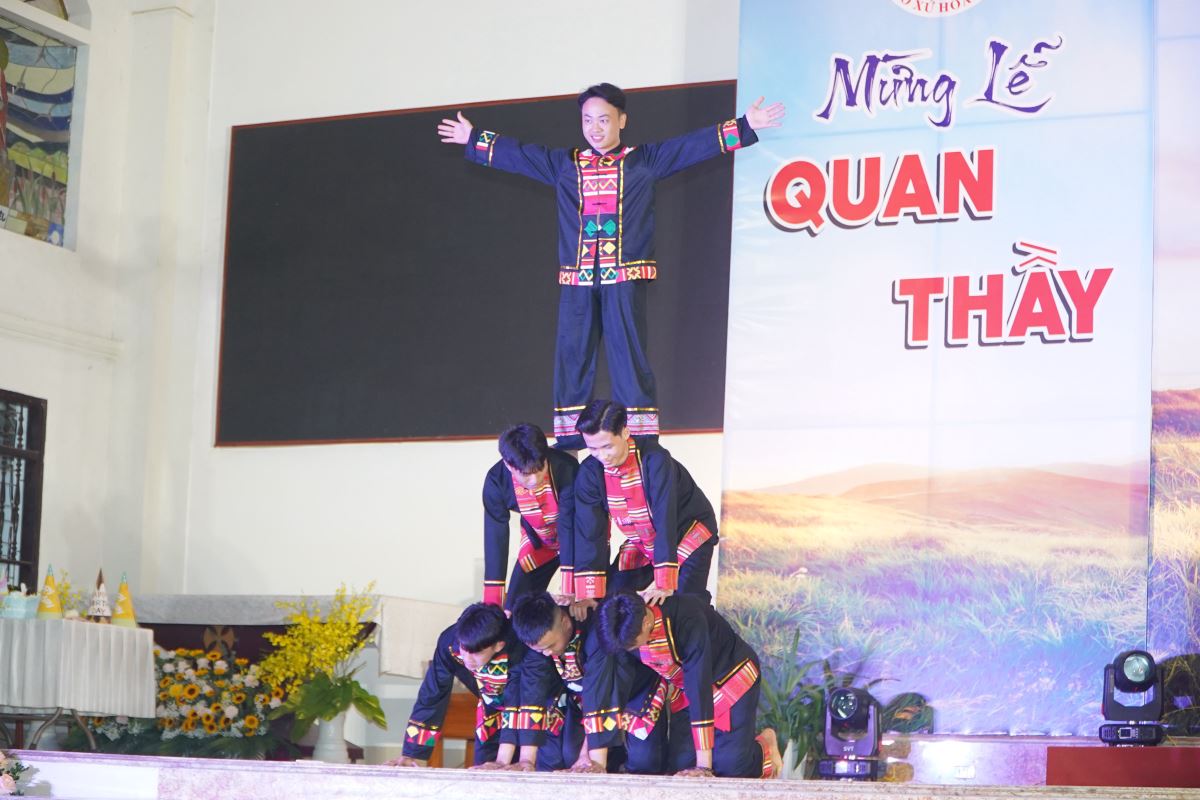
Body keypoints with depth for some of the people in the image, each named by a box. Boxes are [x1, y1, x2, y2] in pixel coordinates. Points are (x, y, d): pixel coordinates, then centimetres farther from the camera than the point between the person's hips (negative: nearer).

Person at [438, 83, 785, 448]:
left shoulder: (644, 160, 5)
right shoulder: (563, 164, 13)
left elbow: (695, 144, 0)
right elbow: (517, 153, 22)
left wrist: (744, 127, -5)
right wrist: (474, 139, 26)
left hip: (625, 277, -3)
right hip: (577, 279, 3)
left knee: (629, 353, -5)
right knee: (572, 354, 4)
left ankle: (641, 438, -3)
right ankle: (569, 440, 9)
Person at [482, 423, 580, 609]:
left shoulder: (566, 468, -38)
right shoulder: (496, 481, -28)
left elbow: (569, 527, -33)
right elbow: (495, 537, -24)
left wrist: (570, 593, -35)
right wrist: (492, 603, -25)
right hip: (538, 543, 3)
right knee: (514, 608, -1)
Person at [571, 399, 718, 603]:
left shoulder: (654, 460, -33)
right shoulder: (590, 473, -18)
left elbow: (665, 520, -35)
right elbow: (589, 532, -17)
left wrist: (665, 586, -38)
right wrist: (589, 595, -23)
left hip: (689, 533, -5)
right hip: (641, 543, 5)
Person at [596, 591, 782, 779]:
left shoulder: (689, 621, -38)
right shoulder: (629, 630, -21)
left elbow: (699, 688, -39)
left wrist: (703, 765, -40)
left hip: (733, 677, -5)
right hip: (687, 690, 5)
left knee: (730, 767, -15)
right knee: (683, 764, -5)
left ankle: (764, 746, 17)